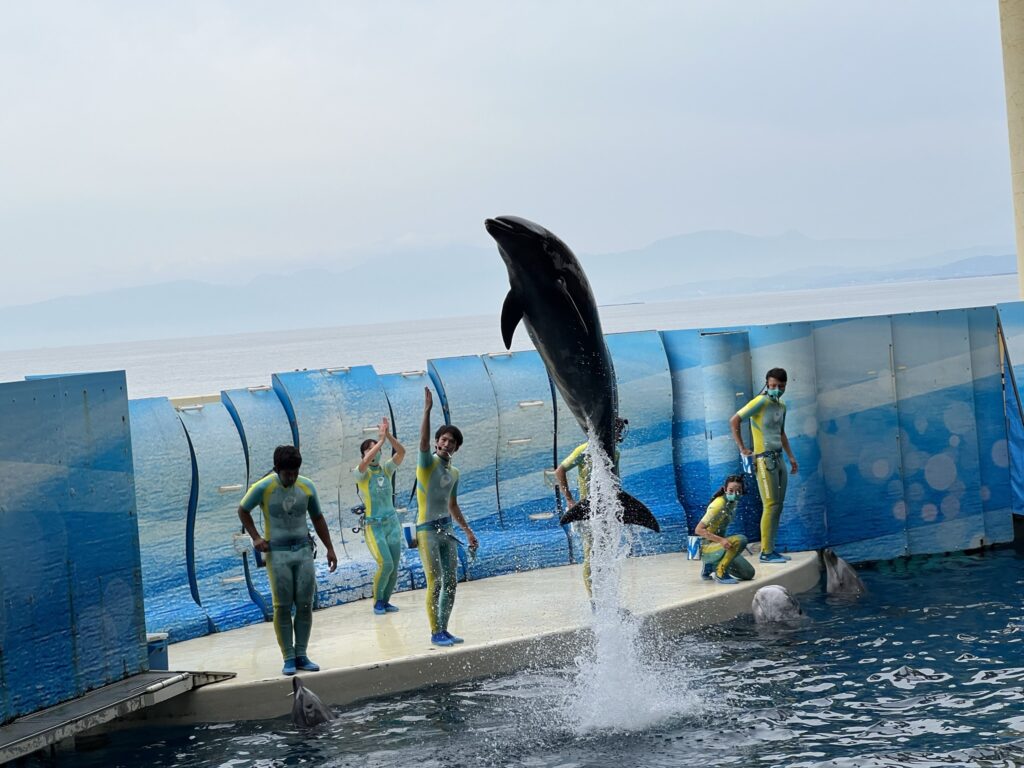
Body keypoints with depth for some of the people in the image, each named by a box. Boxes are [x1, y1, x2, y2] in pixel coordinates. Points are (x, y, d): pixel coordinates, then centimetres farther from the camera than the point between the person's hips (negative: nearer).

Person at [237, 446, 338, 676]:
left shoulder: (306, 486, 0)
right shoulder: (263, 488, -9)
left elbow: (317, 518, 12)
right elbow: (243, 511, 6)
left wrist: (330, 549, 10)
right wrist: (256, 537, -5)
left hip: (303, 550, 3)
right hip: (277, 553, -3)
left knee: (305, 605, 1)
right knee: (282, 607, -3)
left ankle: (301, 655, 9)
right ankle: (288, 658, 1)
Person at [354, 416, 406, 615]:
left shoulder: (386, 469, 6)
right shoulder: (360, 474, -6)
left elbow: (402, 452, -7)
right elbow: (365, 462, -29)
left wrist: (388, 434, -20)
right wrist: (382, 438, -26)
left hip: (393, 523, 5)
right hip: (374, 526, -5)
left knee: (394, 568, 4)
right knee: (386, 565, -16)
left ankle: (385, 601, 22)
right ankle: (377, 601, 4)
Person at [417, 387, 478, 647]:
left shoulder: (454, 473, 14)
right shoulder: (427, 463, -4)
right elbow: (423, 441, -24)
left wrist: (468, 531, 27)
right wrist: (427, 410, -33)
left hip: (447, 531, 7)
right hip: (427, 531, -7)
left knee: (451, 582, 6)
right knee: (435, 583, -8)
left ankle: (444, 629, 14)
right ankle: (435, 632, -2)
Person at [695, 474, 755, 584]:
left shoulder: (732, 503, 3)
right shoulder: (719, 505, -21)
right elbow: (699, 530, -26)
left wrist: (725, 540, 1)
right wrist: (721, 540, -35)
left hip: (718, 544, 9)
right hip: (706, 548, -9)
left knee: (749, 574, 8)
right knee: (741, 540, -32)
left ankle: (710, 567, 19)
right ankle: (720, 573, -18)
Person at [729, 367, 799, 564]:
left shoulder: (781, 406, 15)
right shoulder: (761, 402, -11)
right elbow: (734, 421, -14)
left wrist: (791, 457, 21)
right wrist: (742, 448, -14)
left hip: (778, 459, 9)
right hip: (764, 460, -9)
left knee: (778, 506, 8)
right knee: (770, 505, -11)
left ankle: (771, 549, 13)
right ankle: (766, 552, -8)